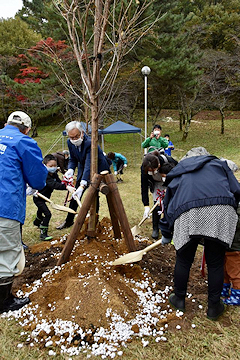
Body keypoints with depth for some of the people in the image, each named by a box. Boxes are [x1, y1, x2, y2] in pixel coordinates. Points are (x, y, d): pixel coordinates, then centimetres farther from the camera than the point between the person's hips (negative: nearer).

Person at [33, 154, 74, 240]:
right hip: (38, 198, -10)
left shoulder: (54, 174, -4)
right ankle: (43, 234, -13)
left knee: (41, 211, 34)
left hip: (44, 197, 10)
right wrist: (66, 187, -57)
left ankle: (37, 222, 64)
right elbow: (54, 185, -46)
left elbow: (59, 183, -6)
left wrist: (66, 184, -28)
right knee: (47, 214, -20)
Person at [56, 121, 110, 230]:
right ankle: (69, 220, 26)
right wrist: (70, 170, -22)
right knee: (75, 195, 11)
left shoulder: (90, 143, -35)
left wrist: (82, 186, -54)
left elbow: (89, 166, -44)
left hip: (98, 169, -6)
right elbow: (73, 159, 1)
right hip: (83, 169, 6)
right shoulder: (70, 143, -13)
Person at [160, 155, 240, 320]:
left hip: (187, 215, 0)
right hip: (221, 210, 0)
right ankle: (214, 307, 33)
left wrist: (167, 234, 42)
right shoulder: (218, 164, 29)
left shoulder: (178, 174, 32)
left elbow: (168, 204, 31)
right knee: (216, 263, 16)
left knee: (183, 260, 19)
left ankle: (179, 299, 39)